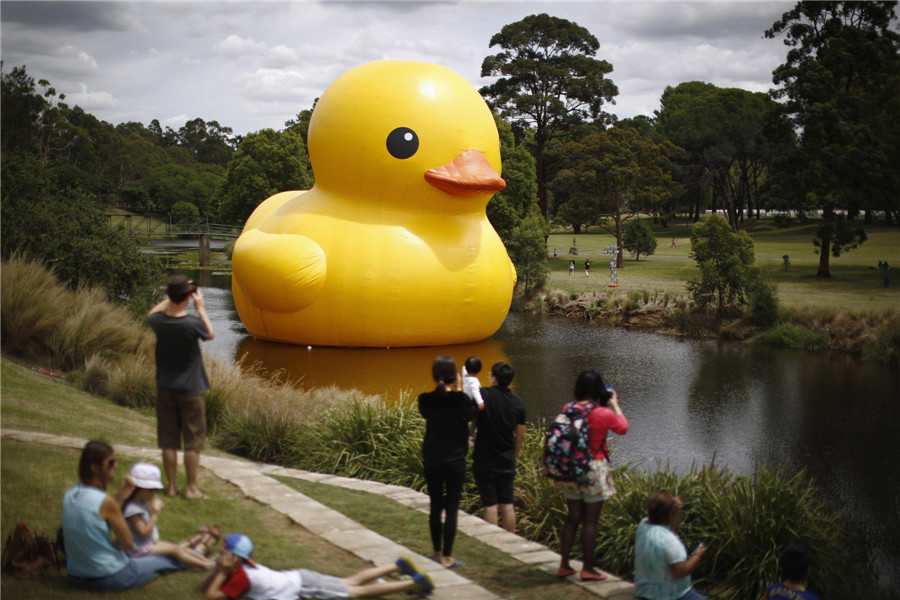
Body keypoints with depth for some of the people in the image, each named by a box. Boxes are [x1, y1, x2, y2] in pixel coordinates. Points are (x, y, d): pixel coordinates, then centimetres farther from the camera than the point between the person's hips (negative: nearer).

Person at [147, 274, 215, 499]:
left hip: (165, 389, 4)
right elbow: (210, 334, 3)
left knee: (168, 440, 10)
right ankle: (191, 488, 9)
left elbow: (151, 314, 18)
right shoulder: (192, 323, -20)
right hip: (190, 390, -4)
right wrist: (200, 307, 4)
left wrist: (169, 298, 15)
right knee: (193, 441, 6)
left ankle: (171, 486, 17)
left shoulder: (158, 321, -8)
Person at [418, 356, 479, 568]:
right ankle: (447, 557, 3)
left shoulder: (426, 401, -8)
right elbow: (472, 413, 2)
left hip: (432, 461, 3)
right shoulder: (461, 399, -16)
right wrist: (459, 391, 6)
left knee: (435, 507, 14)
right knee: (452, 508, 2)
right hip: (455, 461, -3)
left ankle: (437, 553, 24)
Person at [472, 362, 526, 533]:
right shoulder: (518, 403, 1)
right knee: (507, 504, 11)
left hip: (485, 462, -4)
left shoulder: (484, 395, -15)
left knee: (490, 505, 0)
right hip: (507, 462, 4)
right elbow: (520, 436, 7)